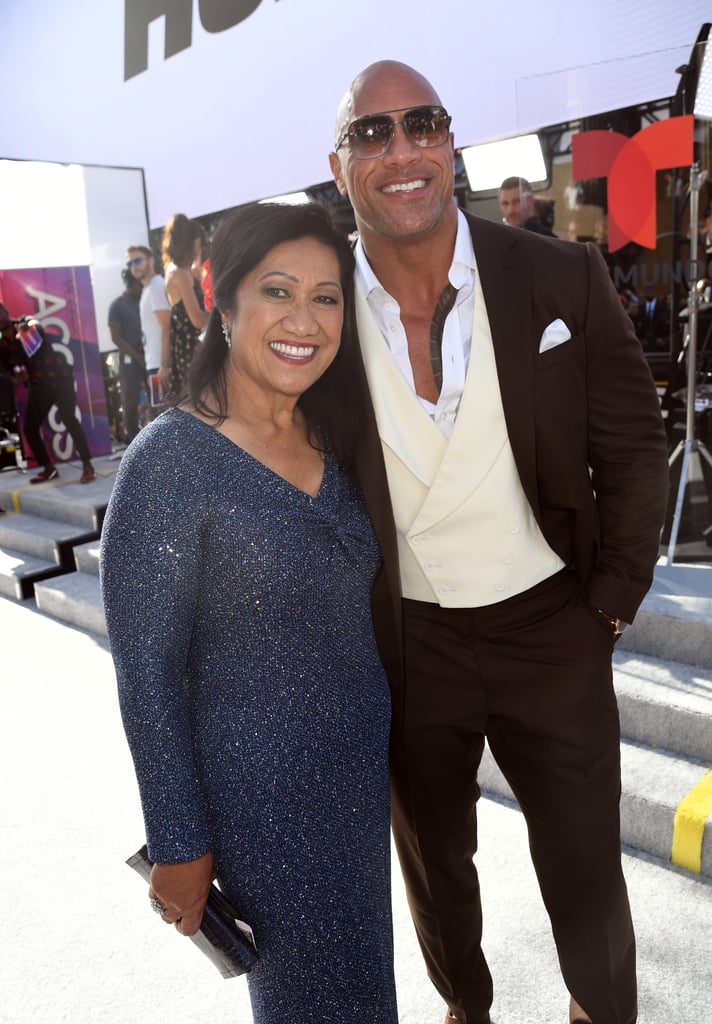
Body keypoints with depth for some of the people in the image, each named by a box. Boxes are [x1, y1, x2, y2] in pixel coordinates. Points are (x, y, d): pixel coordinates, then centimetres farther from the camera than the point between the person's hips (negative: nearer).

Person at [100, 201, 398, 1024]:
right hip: (261, 791, -6)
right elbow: (146, 673, -17)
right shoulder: (170, 459, -21)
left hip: (365, 769, 6)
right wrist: (180, 845, -11)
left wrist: (389, 737, 10)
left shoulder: (329, 445, 0)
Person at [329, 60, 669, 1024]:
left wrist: (611, 602, -2)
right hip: (406, 644, 1)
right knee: (433, 862, 22)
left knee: (585, 868, 17)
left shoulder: (565, 279, -9)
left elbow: (633, 448, -1)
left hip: (553, 628, 0)